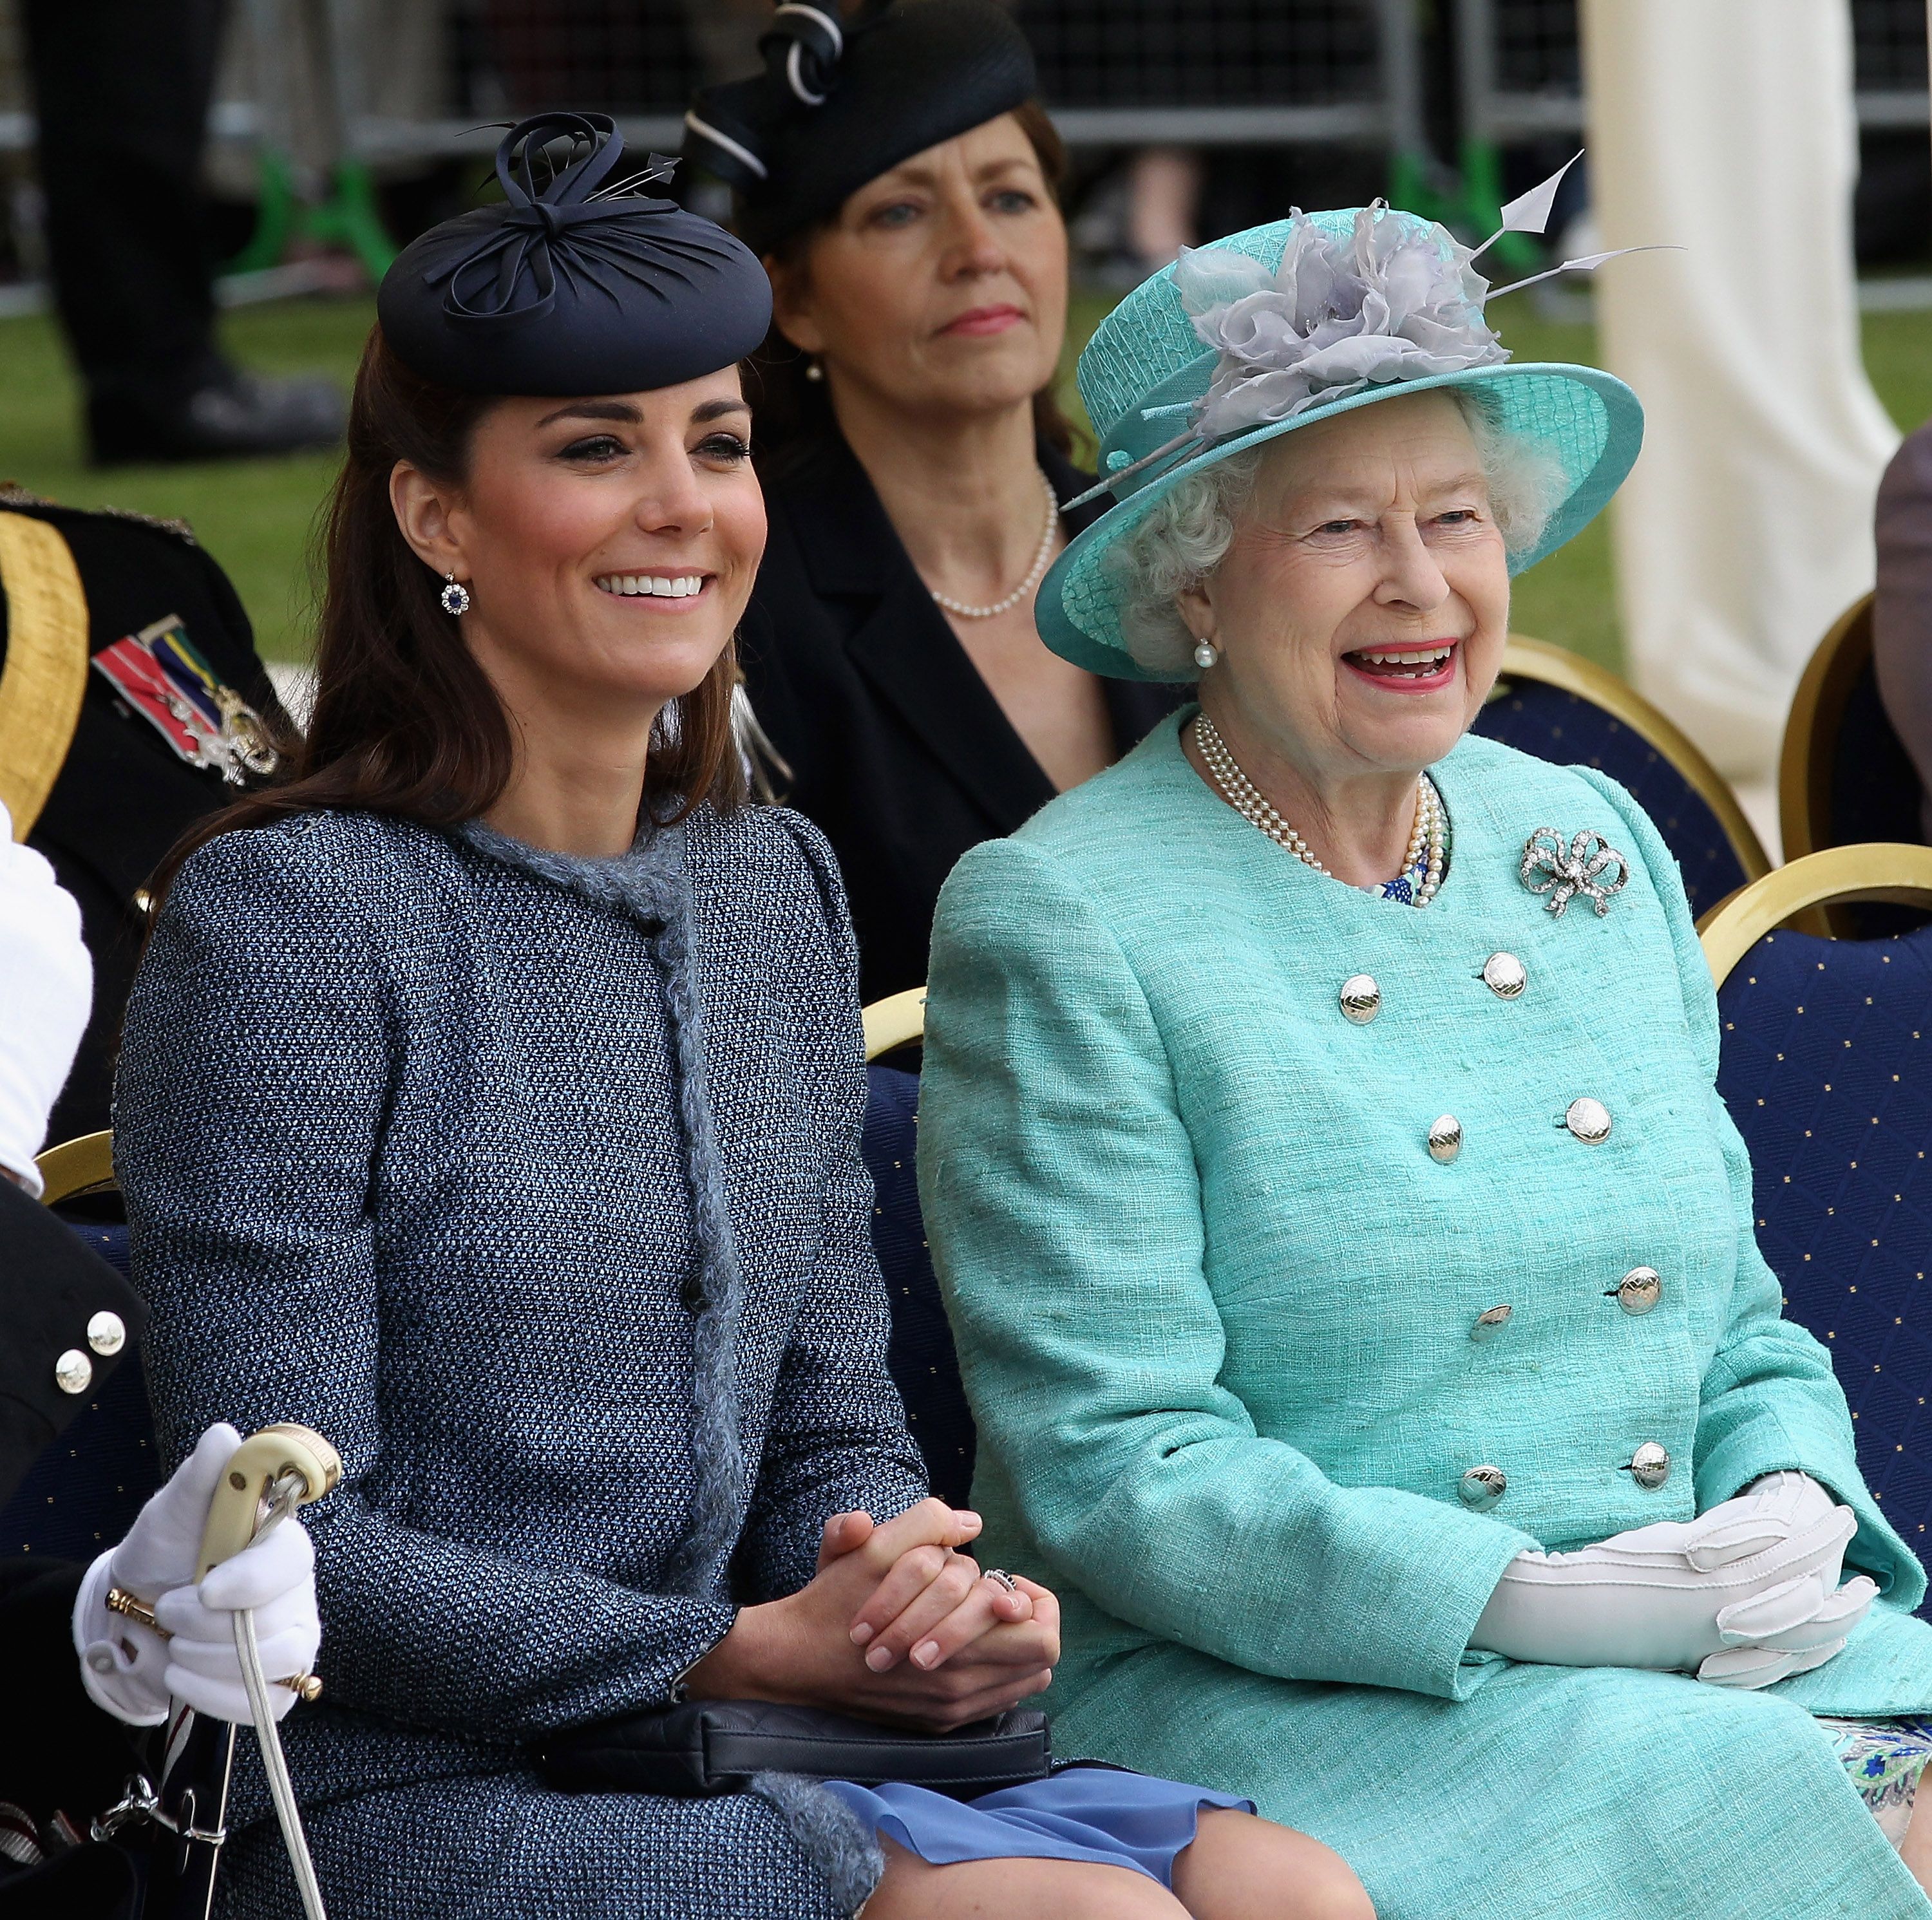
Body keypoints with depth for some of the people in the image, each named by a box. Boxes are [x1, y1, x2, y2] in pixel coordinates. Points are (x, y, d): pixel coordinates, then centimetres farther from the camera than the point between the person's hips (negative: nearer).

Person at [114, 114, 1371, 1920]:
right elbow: (287, 1549, -12)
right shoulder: (289, 921, -8)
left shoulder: (775, 891, 14)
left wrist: (920, 1584, -6)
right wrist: (753, 1650, -15)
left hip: (746, 1770, 6)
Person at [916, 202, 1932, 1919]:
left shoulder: (1598, 845, 15)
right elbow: (1110, 1469, -11)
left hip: (1704, 1651, 6)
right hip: (1247, 1692, -6)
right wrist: (1517, 1600, -20)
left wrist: (1788, 1506, -4)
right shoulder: (1057, 924, -5)